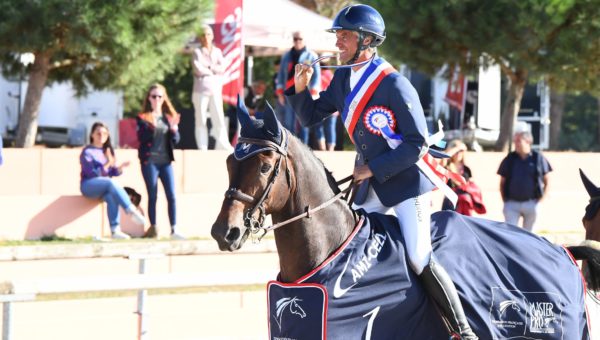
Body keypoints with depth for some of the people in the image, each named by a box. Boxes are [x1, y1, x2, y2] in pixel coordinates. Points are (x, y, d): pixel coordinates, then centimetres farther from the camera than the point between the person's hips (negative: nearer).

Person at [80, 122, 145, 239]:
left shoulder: (108, 150, 17)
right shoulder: (87, 152, -2)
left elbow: (113, 172, 13)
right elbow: (92, 173, -14)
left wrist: (120, 167, -9)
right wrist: (108, 164, -23)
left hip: (106, 185, 5)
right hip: (89, 185, -5)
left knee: (111, 196, -32)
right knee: (111, 183, -35)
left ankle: (115, 230, -41)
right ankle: (132, 211, -41)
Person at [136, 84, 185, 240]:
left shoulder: (169, 117, 12)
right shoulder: (143, 117, 3)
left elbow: (175, 140, 9)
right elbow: (141, 138, -10)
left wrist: (174, 129, -11)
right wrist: (151, 126, -25)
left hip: (165, 161, 3)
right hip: (149, 161, -3)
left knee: (171, 195, -5)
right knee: (152, 196, 0)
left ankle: (174, 230, -5)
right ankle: (153, 228, 5)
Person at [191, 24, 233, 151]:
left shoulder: (217, 52, 14)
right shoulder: (197, 52, 3)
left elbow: (222, 67, 1)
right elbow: (198, 69, -10)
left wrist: (209, 67, -9)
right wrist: (214, 71, -2)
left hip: (215, 89, 3)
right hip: (201, 89, -3)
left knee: (219, 118, -4)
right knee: (201, 120, -1)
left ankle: (223, 145, -1)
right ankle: (202, 148, 1)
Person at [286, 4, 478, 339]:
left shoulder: (393, 84, -18)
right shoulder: (342, 79, 5)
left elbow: (417, 143, -19)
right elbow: (311, 117, 14)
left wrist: (373, 169, -20)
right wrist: (301, 88, -5)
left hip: (406, 180, -8)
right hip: (370, 184, 8)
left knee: (420, 261, -16)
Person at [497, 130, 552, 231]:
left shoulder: (538, 158, 1)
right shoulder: (509, 159, 4)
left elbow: (547, 181, 6)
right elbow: (502, 182, 10)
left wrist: (541, 198, -2)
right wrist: (505, 200, 1)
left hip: (531, 203, 0)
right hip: (512, 204, 0)